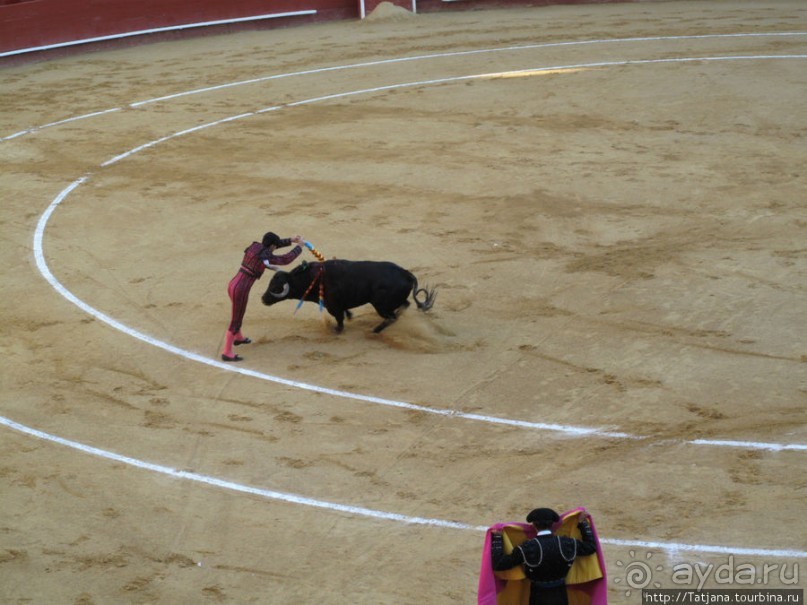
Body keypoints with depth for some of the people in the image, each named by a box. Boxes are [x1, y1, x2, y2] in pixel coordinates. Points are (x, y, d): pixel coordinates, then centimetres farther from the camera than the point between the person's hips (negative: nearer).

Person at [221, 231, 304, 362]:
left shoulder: (255, 246, 6)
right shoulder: (264, 256, -15)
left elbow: (269, 246, 25)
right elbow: (286, 259, -6)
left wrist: (291, 240, 24)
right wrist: (299, 246, 6)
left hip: (233, 284, 9)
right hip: (241, 289, -9)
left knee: (238, 313, 32)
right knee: (236, 321, 2)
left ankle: (238, 338, 55)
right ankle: (226, 353, 8)